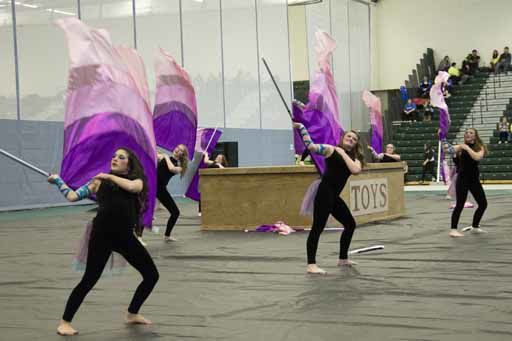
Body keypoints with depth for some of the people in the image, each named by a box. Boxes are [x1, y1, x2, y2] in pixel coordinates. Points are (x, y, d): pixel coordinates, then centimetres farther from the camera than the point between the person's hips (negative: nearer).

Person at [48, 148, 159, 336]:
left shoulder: (136, 180, 13)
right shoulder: (100, 181, 10)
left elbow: (133, 187, -13)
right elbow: (72, 196, 9)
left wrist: (110, 176, -4)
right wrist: (58, 180, 16)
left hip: (125, 236, 3)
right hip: (102, 234, -3)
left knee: (152, 275, 6)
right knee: (89, 280, -6)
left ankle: (132, 314, 26)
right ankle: (65, 322, 7)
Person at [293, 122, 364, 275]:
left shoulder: (354, 158, 15)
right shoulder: (331, 149, -1)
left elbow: (355, 169, -8)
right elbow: (311, 146, -15)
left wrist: (343, 153, -4)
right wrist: (301, 127, -18)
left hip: (334, 197, 8)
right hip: (324, 193, -8)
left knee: (350, 224, 19)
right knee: (318, 227, -13)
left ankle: (343, 258, 34)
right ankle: (311, 265, -16)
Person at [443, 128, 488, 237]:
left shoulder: (480, 147, 2)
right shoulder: (461, 147, -2)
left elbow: (477, 157, -18)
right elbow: (450, 148, -17)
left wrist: (467, 148, -19)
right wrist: (442, 139, -32)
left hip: (474, 179, 4)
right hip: (462, 179, -4)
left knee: (483, 204, 9)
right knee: (460, 204, -10)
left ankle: (475, 227, 27)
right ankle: (453, 230, -9)